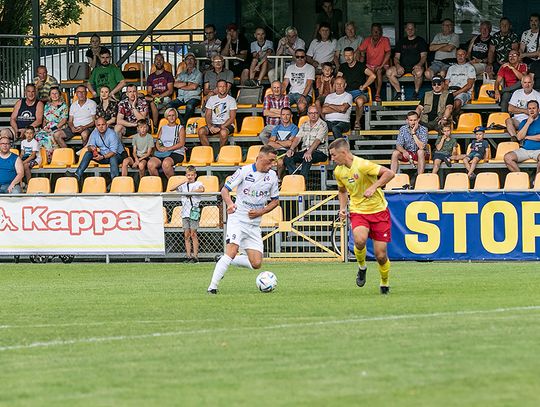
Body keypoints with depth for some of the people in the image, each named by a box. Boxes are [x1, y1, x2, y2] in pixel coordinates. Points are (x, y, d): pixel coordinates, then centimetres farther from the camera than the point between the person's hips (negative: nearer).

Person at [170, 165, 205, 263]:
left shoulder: (198, 184, 2)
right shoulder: (183, 185, 14)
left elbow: (202, 189, -21)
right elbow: (172, 189, 1)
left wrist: (190, 192, -15)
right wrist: (183, 182, -7)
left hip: (194, 211, -4)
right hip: (185, 212, 4)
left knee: (193, 234, -5)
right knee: (186, 235, 3)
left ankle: (195, 255, -3)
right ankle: (188, 256, 5)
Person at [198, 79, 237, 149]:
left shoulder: (231, 100, 1)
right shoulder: (212, 99, 12)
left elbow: (232, 118, -5)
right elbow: (208, 115, 9)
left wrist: (221, 128, -16)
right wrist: (210, 126, -11)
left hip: (227, 125, -3)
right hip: (213, 124, 3)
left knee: (223, 132, -39)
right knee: (201, 131, -26)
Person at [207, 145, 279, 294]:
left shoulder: (272, 176, 5)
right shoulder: (244, 171, -8)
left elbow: (275, 201, 14)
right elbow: (225, 189, -4)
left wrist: (260, 212, -4)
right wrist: (229, 204, -25)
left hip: (254, 224, 5)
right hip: (237, 219, -5)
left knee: (256, 264, -2)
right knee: (232, 252, -25)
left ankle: (223, 262, 18)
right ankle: (212, 286, -20)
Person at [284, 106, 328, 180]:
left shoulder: (323, 125, -4)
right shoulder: (304, 125, 17)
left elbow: (317, 140, -18)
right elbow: (297, 138, 8)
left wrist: (309, 152, -32)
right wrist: (291, 149, -11)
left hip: (319, 152, -6)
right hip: (304, 150, 6)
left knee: (307, 158, -39)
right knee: (287, 158, -18)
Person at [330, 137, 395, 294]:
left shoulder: (362, 165, -17)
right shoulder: (338, 171, 4)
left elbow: (389, 173, -20)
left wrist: (374, 187, -28)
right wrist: (342, 208, 7)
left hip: (378, 211, -4)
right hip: (358, 211, 4)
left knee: (381, 255, -4)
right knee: (359, 240, -29)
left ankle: (385, 284, 23)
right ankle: (362, 267, 0)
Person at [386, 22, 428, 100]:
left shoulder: (421, 41, 11)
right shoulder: (401, 42, 20)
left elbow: (424, 56, 2)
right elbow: (396, 57, 14)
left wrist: (419, 64, -19)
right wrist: (397, 65, -8)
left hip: (415, 66, -3)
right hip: (403, 67, 3)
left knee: (419, 72, -39)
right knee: (389, 72, -24)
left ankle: (416, 93, -20)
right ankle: (399, 92, -14)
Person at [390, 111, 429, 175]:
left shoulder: (423, 130, -14)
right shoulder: (403, 129, -5)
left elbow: (421, 147, -25)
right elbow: (398, 145, -9)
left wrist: (413, 133, -27)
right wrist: (404, 151, -32)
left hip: (420, 155, -2)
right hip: (407, 153, 3)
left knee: (420, 151, -36)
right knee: (395, 153, -25)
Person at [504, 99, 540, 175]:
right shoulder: (524, 122, 19)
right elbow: (519, 137, 3)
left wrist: (527, 137, 3)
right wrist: (528, 123, -1)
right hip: (524, 150, 4)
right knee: (507, 157, -23)